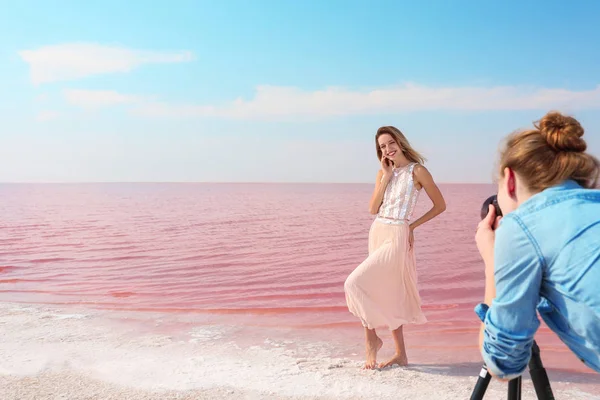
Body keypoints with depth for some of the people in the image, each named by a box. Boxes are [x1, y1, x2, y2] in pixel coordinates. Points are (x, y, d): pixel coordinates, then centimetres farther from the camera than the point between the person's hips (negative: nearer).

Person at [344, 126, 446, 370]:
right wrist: (386, 177, -4)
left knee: (355, 283, -15)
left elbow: (440, 205, -1)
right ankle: (400, 354, 22)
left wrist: (413, 225, -3)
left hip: (396, 236, -7)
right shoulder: (383, 173, 10)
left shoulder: (417, 171, -6)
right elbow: (373, 209, 0)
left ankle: (372, 338, 5)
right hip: (377, 233, 7)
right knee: (387, 295, 11)